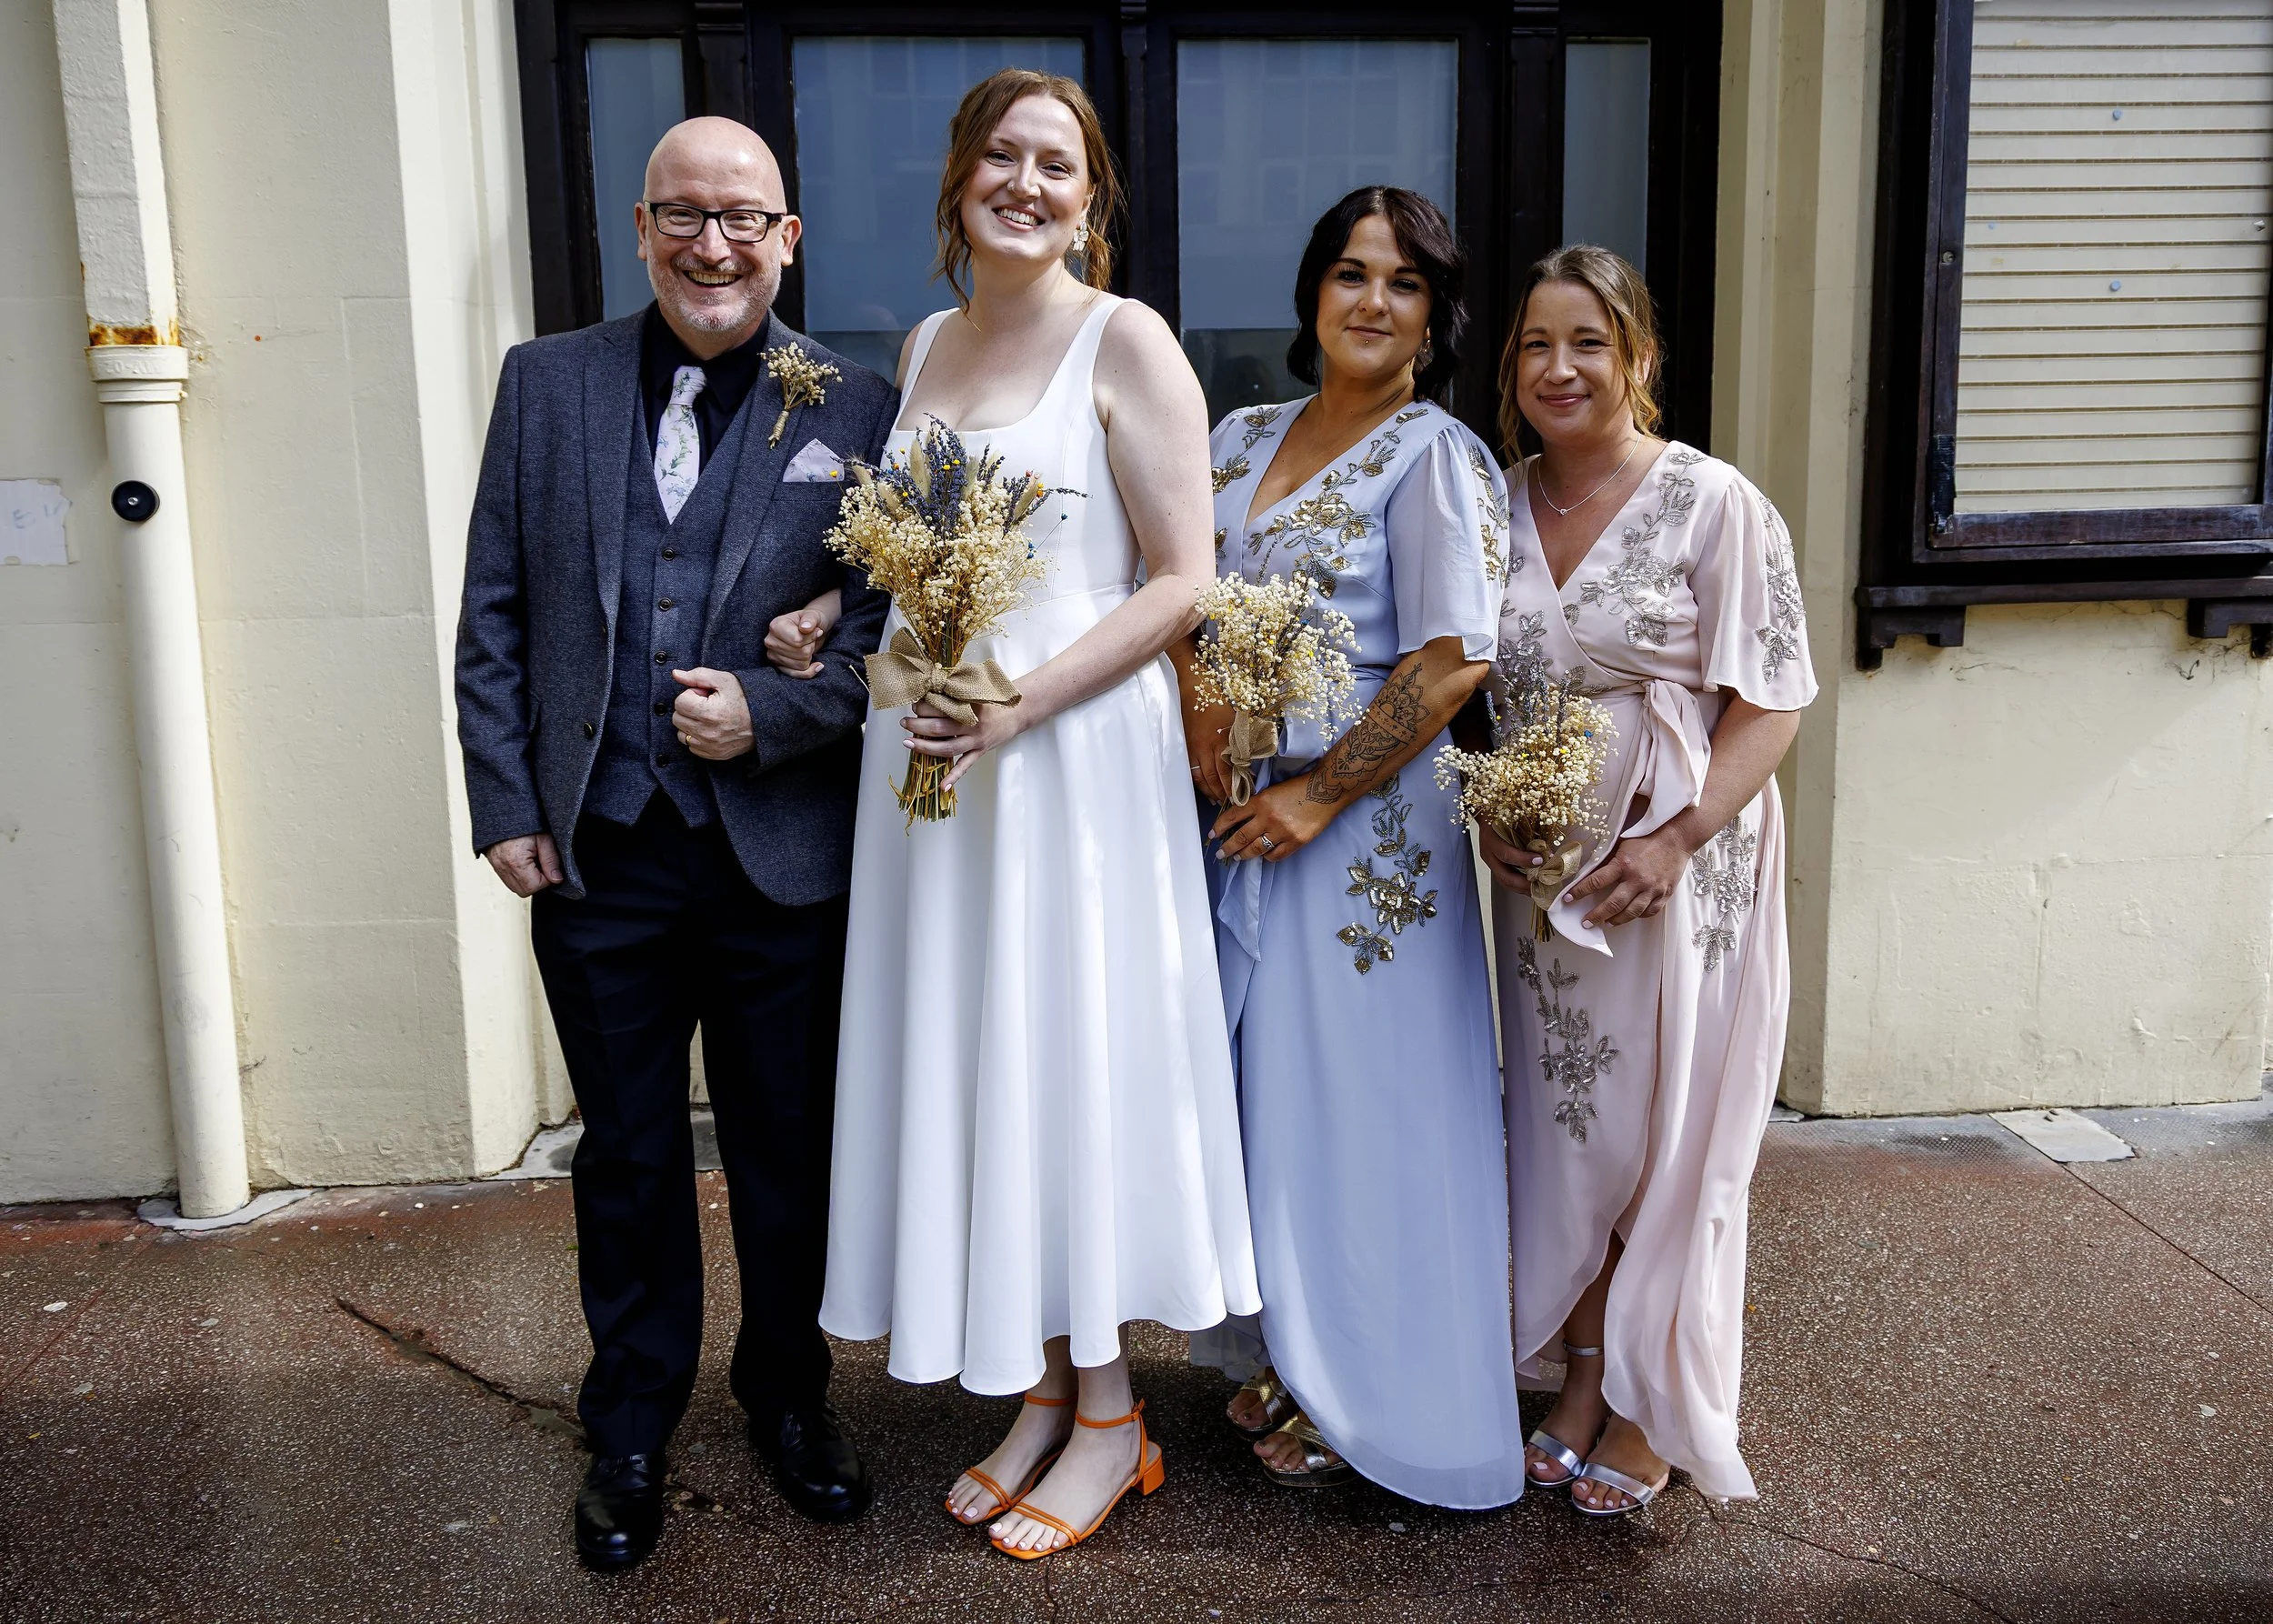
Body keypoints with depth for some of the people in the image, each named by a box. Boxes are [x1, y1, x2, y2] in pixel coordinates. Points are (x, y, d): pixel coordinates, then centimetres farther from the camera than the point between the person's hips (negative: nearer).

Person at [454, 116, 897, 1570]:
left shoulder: (856, 409, -1)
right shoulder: (547, 382, 5)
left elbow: (897, 623, -3)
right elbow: (493, 615, 5)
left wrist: (768, 711, -16)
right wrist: (507, 806, -1)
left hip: (782, 854, -1)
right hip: (597, 852, 2)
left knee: (791, 1152, 14)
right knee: (628, 1158, 15)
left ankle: (790, 1396, 37)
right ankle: (632, 1432, 34)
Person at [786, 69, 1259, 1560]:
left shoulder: (1126, 341, -7)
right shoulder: (924, 347, 13)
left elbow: (1180, 582, -11)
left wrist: (1020, 705, -20)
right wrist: (833, 616, 3)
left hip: (1078, 750, -6)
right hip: (930, 749, 7)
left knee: (1075, 1053, 1)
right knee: (967, 1058, 10)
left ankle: (1110, 1417, 20)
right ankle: (1044, 1393, 27)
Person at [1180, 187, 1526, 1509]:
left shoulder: (1437, 457, -8)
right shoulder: (1242, 440, 11)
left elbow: (1454, 660, -17)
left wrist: (1321, 793, -16)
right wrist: (1206, 734, -6)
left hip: (1365, 821, -6)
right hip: (1243, 810, 6)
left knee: (1354, 1095, 3)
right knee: (1260, 1080, 14)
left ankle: (1366, 1396, 22)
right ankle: (1289, 1350, 33)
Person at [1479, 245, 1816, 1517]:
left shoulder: (1714, 504, -9)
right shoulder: (1499, 508, 6)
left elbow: (1771, 698, -11)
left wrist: (1678, 837, -22)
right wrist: (1487, 811, -3)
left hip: (1683, 865, -4)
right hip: (1543, 868, 5)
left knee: (1666, 1125, 4)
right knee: (1565, 1117, 10)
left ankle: (1650, 1409, 21)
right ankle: (1582, 1382, 26)